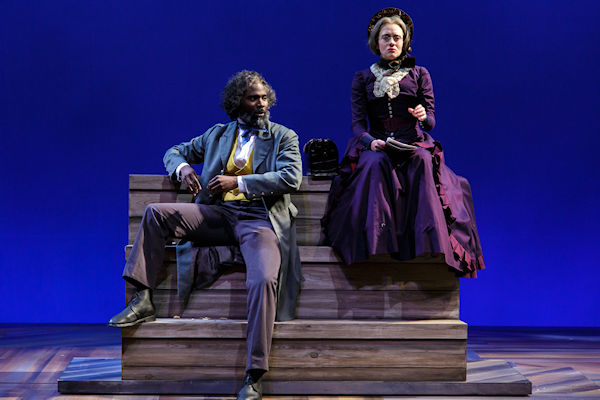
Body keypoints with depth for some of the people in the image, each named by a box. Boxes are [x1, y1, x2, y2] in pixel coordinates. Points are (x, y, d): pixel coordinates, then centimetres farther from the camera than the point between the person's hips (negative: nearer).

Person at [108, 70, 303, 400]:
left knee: (264, 280, -31)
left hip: (259, 219, -4)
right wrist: (183, 168, 1)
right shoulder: (217, 134, 21)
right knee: (155, 213, -12)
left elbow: (292, 178, -6)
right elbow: (175, 152, 28)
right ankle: (143, 301, -11)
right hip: (218, 214, 4)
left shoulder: (284, 137, 10)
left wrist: (237, 181, -13)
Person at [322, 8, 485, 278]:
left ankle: (430, 242, -39)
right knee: (376, 163, -36)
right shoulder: (362, 78, 14)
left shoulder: (419, 74, 14)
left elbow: (430, 123, 7)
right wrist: (371, 141, -19)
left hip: (413, 144, 0)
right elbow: (357, 122, 4)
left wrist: (423, 116, -19)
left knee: (424, 162, -35)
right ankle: (378, 243, -41)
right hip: (375, 146, 0)